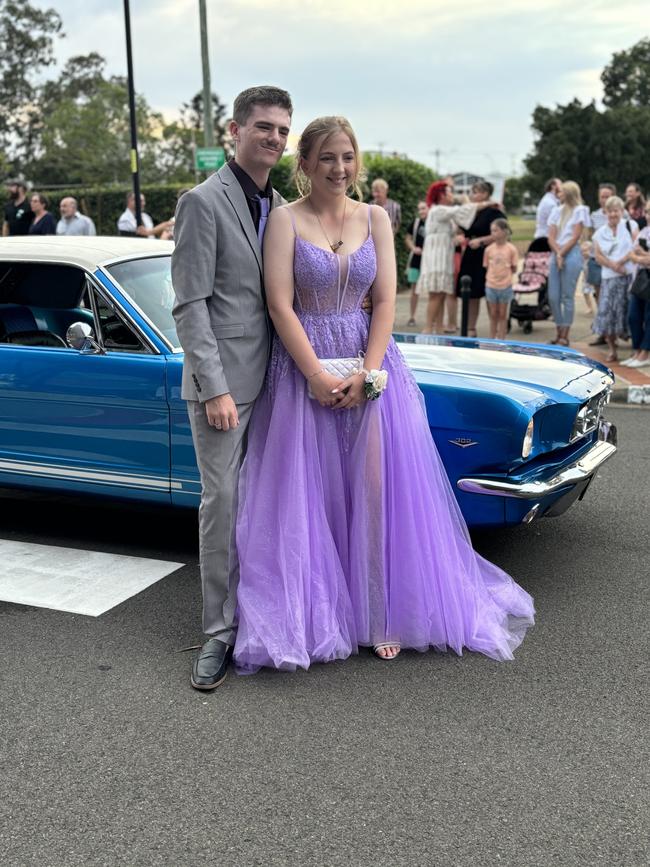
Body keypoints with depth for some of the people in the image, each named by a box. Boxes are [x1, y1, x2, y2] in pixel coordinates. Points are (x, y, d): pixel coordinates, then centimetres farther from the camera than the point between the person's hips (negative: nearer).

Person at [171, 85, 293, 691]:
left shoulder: (279, 207, 12)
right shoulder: (203, 203, -9)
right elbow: (190, 306, -13)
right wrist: (214, 389, -19)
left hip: (274, 379, 6)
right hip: (223, 381, -6)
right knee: (223, 502, -2)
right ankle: (220, 631, 8)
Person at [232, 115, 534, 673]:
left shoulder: (375, 218, 6)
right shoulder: (286, 220, -3)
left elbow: (385, 302, 0)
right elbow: (280, 306, -10)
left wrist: (366, 374, -11)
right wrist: (319, 377, -16)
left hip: (370, 366, 2)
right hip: (302, 367, -2)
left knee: (378, 491, 2)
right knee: (309, 496, 3)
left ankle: (382, 615, 16)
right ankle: (310, 617, 18)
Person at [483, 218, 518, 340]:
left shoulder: (511, 249, -8)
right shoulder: (489, 249, -2)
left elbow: (514, 269, -1)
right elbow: (486, 267, 7)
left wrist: (505, 274, -5)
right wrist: (491, 276, -2)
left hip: (505, 286, -2)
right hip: (491, 285, 2)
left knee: (502, 315, 8)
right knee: (493, 315, 11)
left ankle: (501, 339, 15)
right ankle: (492, 339, 18)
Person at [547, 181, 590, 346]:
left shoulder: (580, 211, 2)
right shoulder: (557, 211, 17)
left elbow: (575, 237, -5)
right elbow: (551, 237, 7)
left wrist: (562, 254, -10)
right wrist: (557, 254, -8)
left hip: (572, 254, -6)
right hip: (556, 254, 6)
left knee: (567, 297, -5)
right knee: (553, 297, 2)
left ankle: (564, 336, -2)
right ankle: (559, 331, 13)